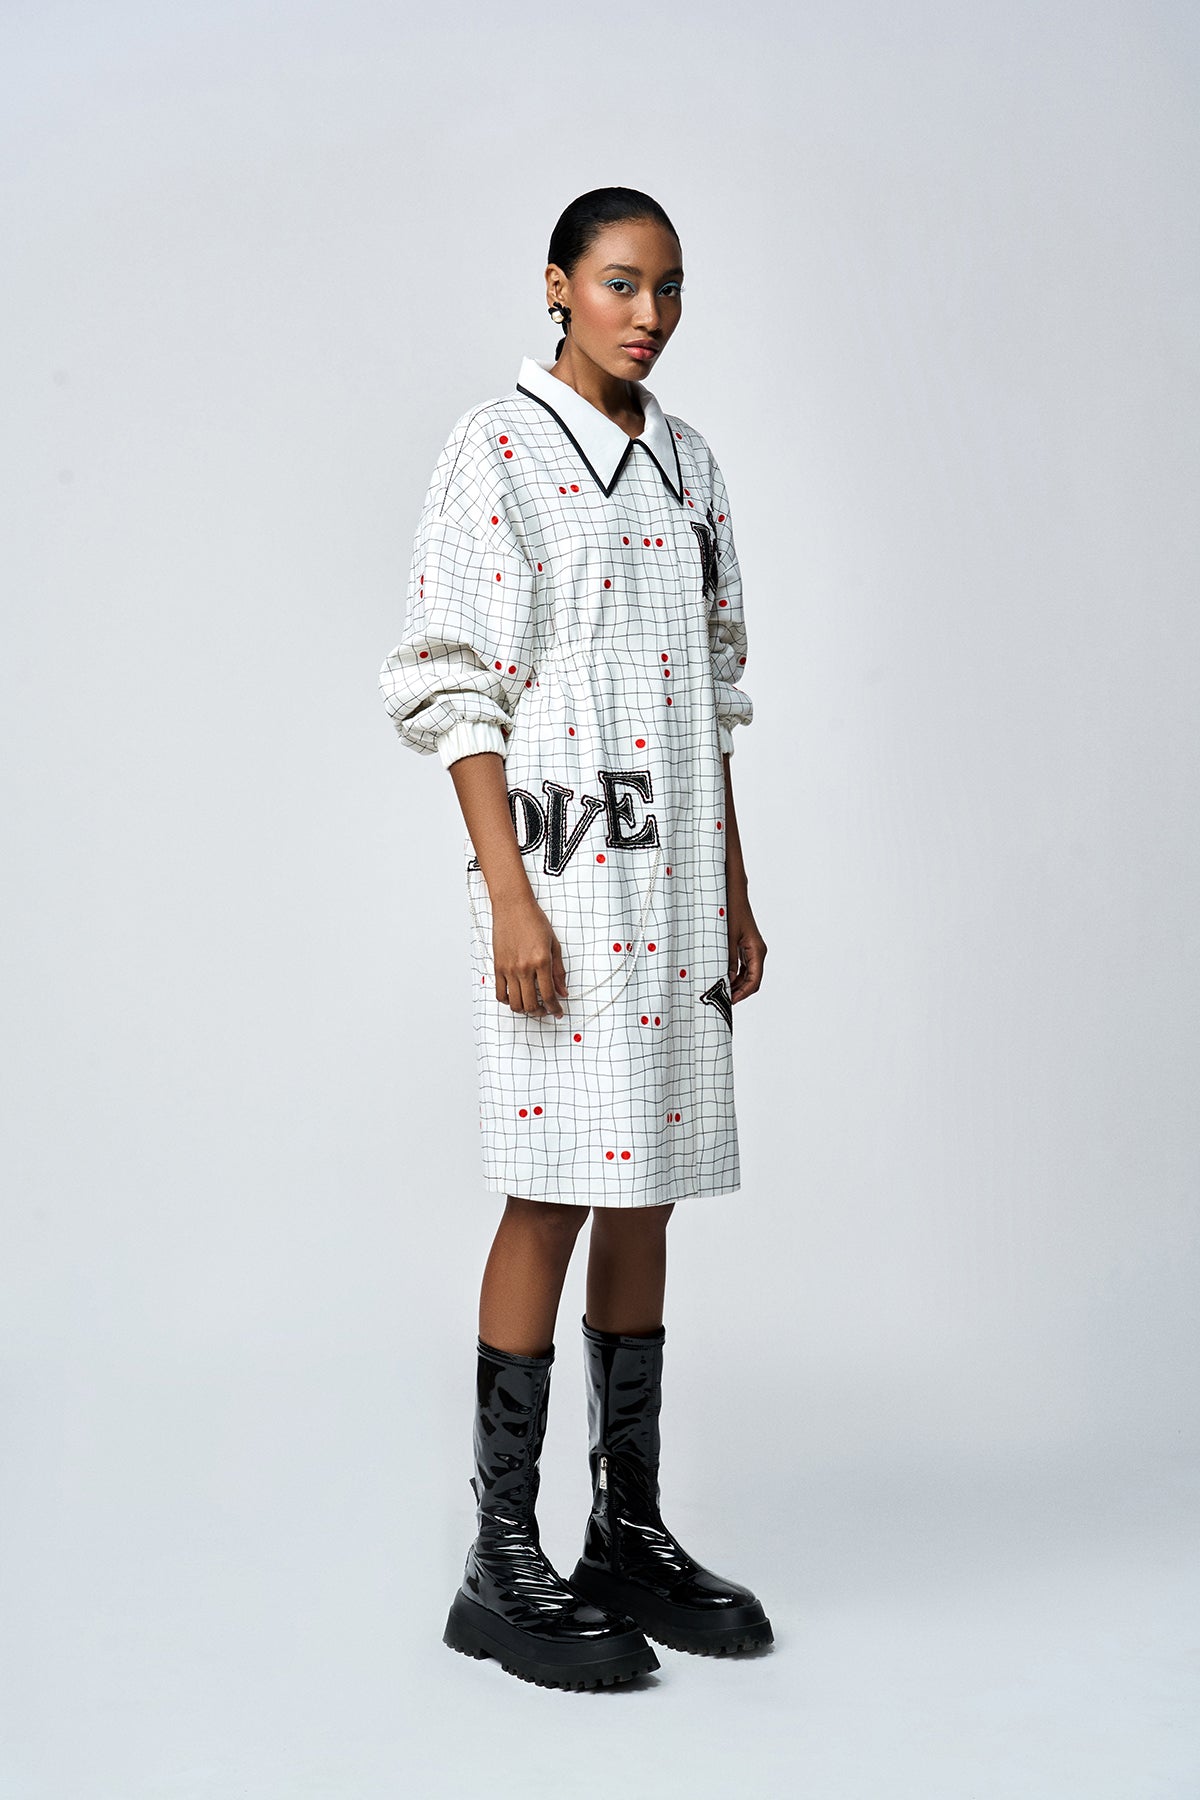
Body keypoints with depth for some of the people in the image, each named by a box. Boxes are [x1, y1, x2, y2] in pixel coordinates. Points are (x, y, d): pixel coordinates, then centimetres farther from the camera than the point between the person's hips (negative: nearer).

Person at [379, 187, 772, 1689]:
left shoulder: (686, 464, 15)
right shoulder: (498, 449, -5)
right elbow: (452, 686, -10)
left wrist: (734, 887, 14)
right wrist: (511, 896, -17)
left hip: (676, 867, 7)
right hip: (560, 857, -7)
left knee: (648, 1194, 10)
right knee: (554, 1198, -5)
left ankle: (629, 1530, 21)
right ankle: (501, 1565, 6)